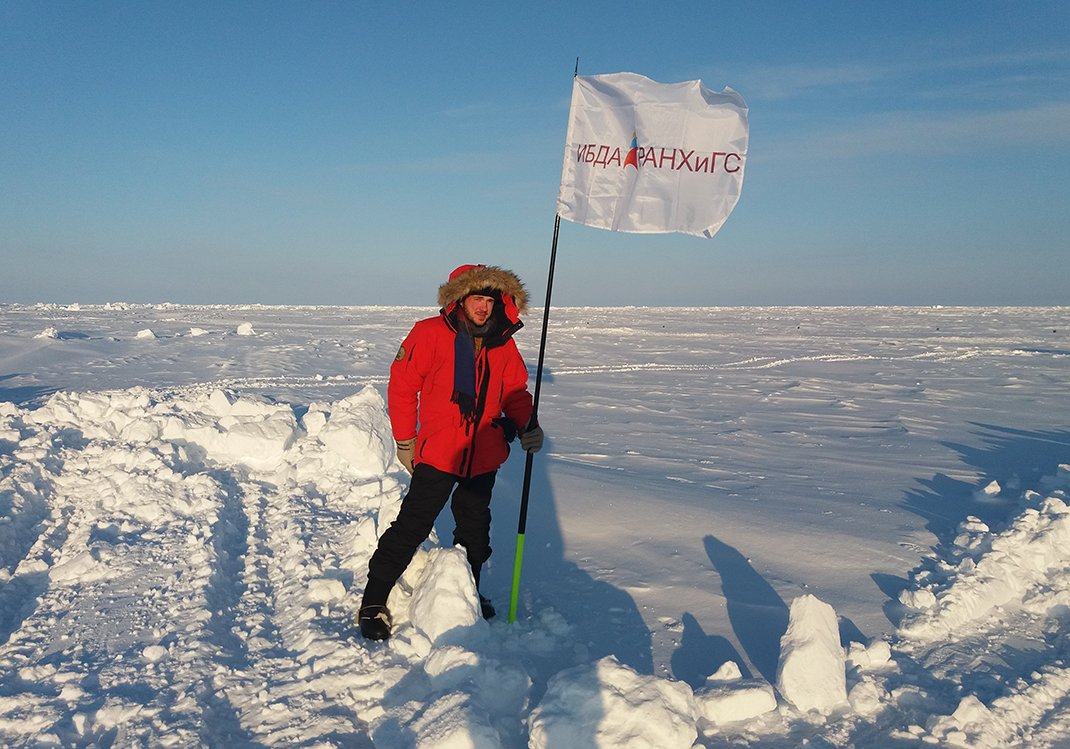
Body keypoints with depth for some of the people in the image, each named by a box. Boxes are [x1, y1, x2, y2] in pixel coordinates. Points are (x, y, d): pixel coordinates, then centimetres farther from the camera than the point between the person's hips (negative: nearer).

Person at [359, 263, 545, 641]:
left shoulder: (503, 344, 4)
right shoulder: (430, 334, -11)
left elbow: (514, 392, 13)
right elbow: (402, 386, -7)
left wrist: (526, 424, -7)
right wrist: (405, 441, -6)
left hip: (484, 457, 5)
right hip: (438, 453, -5)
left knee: (475, 528, 19)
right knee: (412, 527, -4)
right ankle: (373, 602, 9)